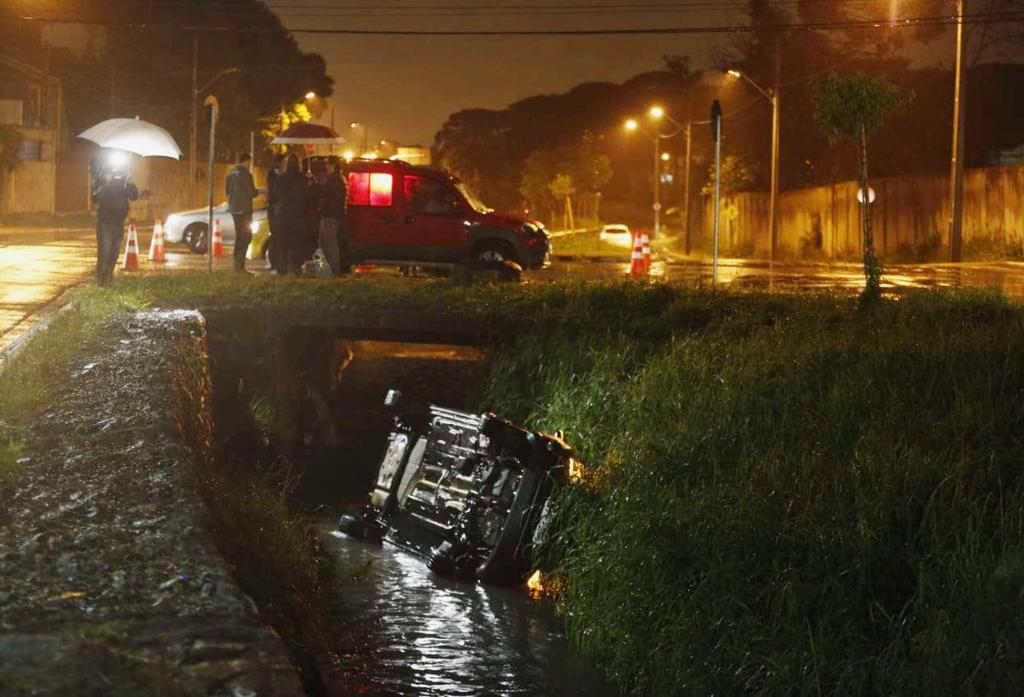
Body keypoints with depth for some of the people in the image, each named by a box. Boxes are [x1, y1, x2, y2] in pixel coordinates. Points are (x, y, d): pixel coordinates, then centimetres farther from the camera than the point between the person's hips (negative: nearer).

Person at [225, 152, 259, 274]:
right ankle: (240, 265, -13)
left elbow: (228, 190, 18)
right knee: (246, 236, -5)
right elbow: (252, 192, -14)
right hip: (244, 209, -8)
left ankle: (237, 264, 14)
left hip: (234, 209, 8)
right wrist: (258, 192, 5)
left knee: (239, 236, 14)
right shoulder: (245, 174, -14)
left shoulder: (231, 173, 10)